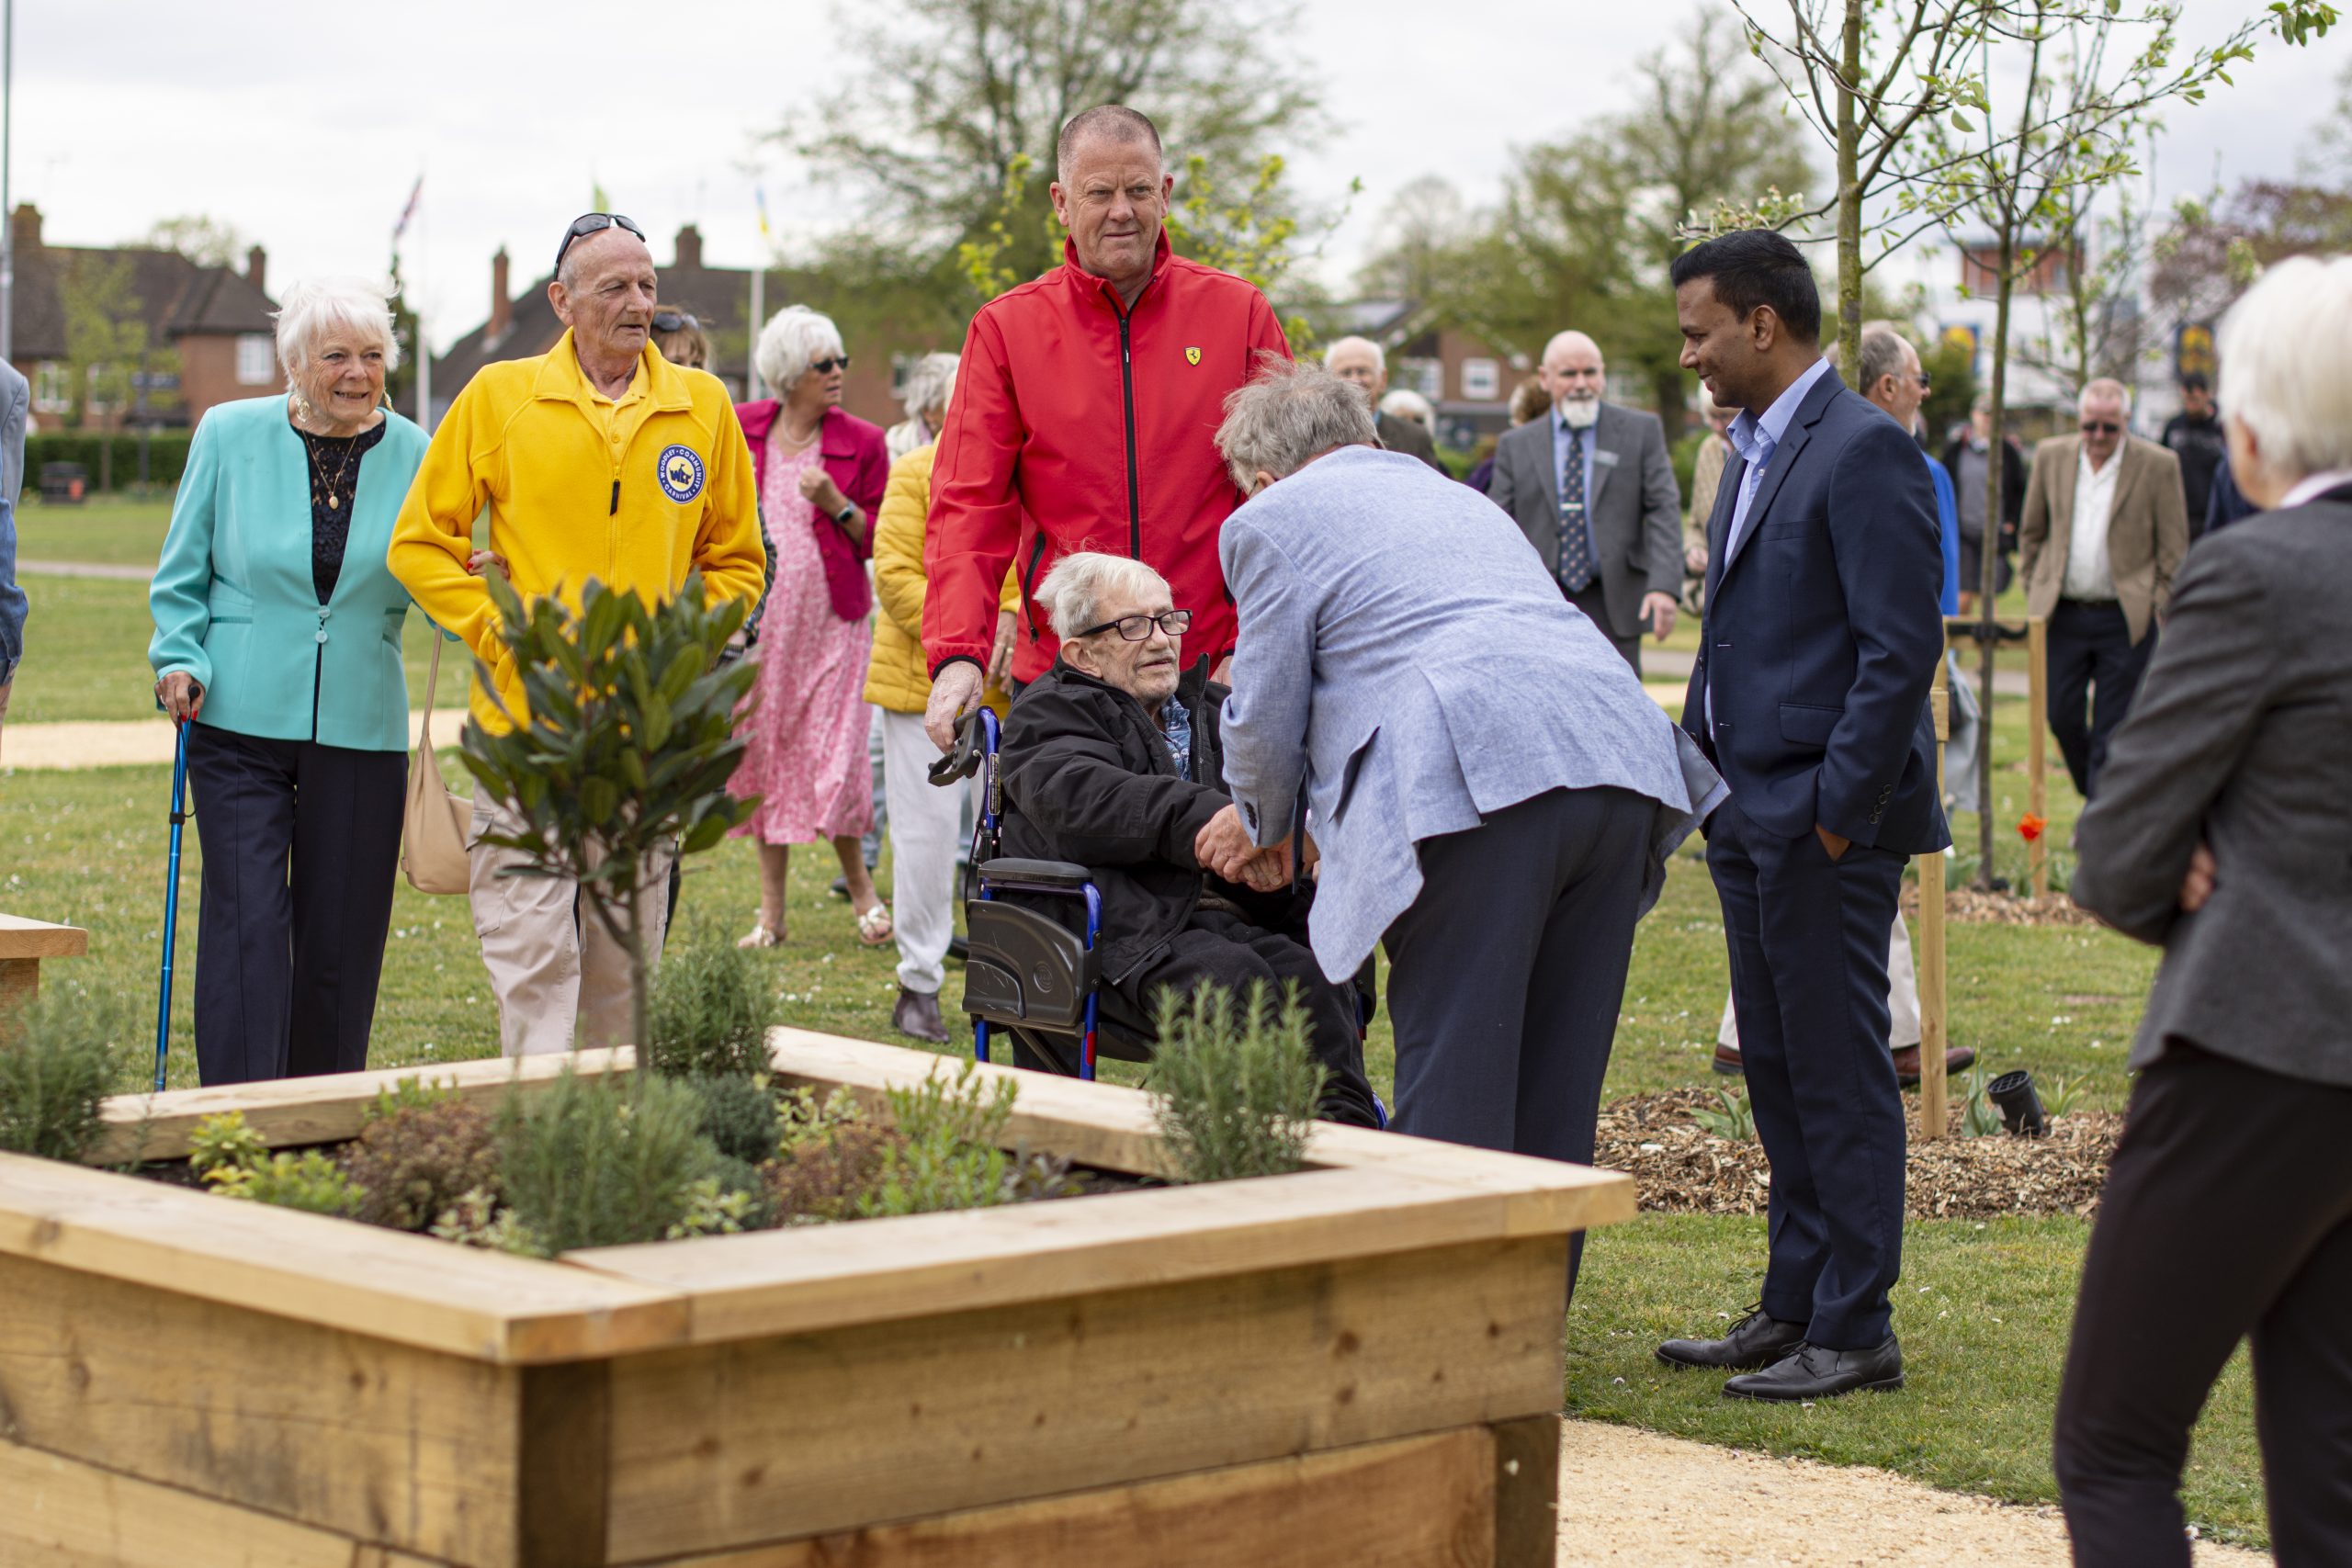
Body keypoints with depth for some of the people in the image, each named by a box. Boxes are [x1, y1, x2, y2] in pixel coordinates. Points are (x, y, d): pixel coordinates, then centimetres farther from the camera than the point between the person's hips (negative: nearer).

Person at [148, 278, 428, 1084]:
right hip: (240, 717, -1)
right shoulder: (230, 435, 1)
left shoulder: (413, 456, 3)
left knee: (342, 932, 6)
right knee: (246, 919, -9)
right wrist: (178, 660, -6)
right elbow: (182, 573, 9)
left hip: (360, 727, 2)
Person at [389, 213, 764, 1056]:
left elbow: (735, 561, 17)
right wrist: (499, 633, -6)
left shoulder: (703, 406, 8)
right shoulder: (497, 396, 1)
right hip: (528, 728, -2)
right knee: (532, 954, -7)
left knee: (626, 961, 9)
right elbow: (420, 543, 4)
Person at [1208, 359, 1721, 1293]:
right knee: (1555, 1083, 11)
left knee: (1451, 1083, -3)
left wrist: (1263, 828, 32)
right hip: (1622, 757, 7)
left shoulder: (1275, 520, 13)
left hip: (1481, 785, -7)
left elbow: (1267, 716, 12)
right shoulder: (1460, 499, 36)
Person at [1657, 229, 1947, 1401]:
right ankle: (1794, 1310, 22)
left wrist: (1839, 809, -19)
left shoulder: (1863, 451, -14)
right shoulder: (1754, 454, 16)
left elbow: (1902, 647, -19)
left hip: (1828, 824, -9)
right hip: (1752, 819, 9)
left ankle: (1854, 1332, 4)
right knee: (1777, 1074, 13)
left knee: (1839, 1074, -3)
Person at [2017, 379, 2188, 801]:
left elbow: (2174, 549, -1)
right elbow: (2030, 533, 15)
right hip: (2063, 615, 3)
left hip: (2126, 619, -3)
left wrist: (2161, 613, -5)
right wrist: (2035, 594, 10)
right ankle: (2094, 795, 27)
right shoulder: (2051, 456, 4)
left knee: (2111, 729, -1)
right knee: (2061, 715, 3)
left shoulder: (2159, 465, -4)